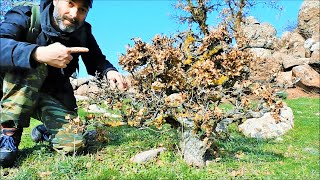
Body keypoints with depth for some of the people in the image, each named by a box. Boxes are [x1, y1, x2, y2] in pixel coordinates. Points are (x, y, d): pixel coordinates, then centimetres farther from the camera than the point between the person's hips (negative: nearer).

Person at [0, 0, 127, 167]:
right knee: (33, 64, -34)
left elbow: (96, 61, 1)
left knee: (73, 144, -18)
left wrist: (109, 71, -23)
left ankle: (44, 130, 18)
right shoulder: (25, 17, -19)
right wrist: (39, 54, -53)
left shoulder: (82, 32, -6)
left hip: (55, 94, 3)